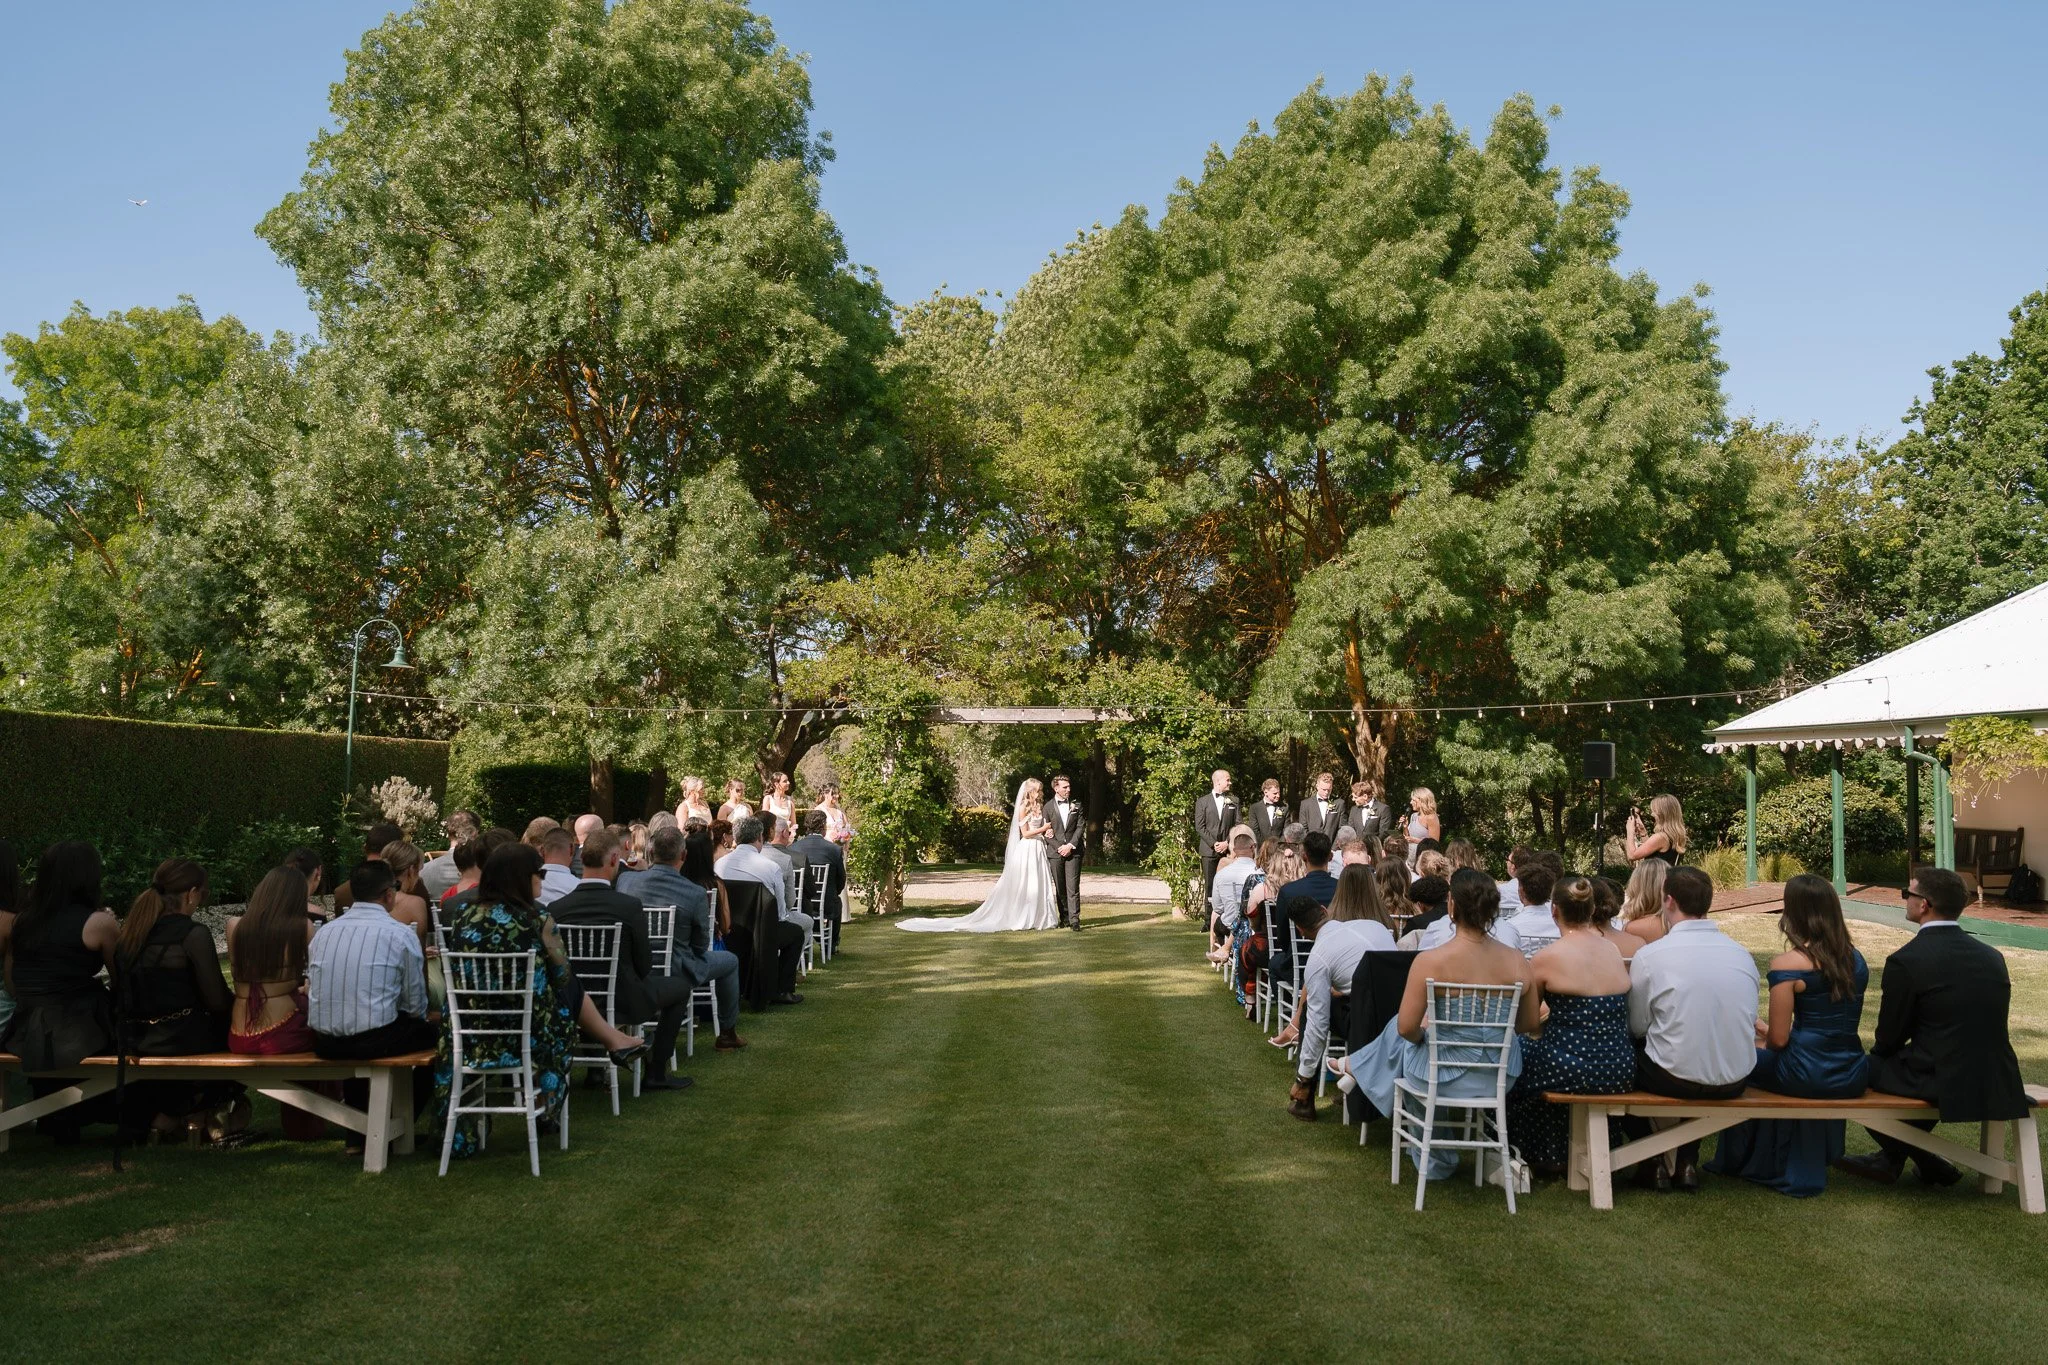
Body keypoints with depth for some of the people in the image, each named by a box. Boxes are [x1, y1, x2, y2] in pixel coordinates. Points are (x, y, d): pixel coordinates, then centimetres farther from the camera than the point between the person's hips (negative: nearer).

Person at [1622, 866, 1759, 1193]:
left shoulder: (1649, 955, -13)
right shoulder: (1741, 952, 0)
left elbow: (1637, 1027, -5)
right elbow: (1749, 1018, 10)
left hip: (1677, 1078, -5)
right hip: (1737, 1081, 5)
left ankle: (1652, 1163, 23)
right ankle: (1688, 1162, 31)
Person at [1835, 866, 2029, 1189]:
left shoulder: (1905, 961, -14)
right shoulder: (1993, 957, 4)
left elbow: (1889, 1038, -5)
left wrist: (1877, 1049, 19)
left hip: (1944, 1087, -7)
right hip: (1999, 1086, 7)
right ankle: (1892, 1157, 36)